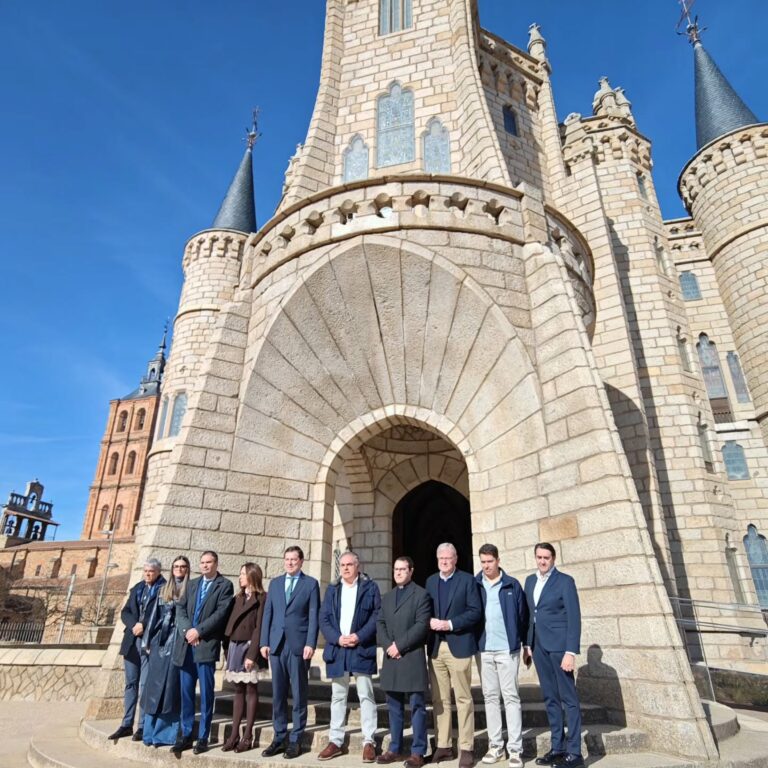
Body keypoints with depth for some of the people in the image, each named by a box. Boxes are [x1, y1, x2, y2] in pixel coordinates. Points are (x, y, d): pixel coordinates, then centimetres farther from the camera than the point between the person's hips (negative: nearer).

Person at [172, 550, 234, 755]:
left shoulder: (225, 585, -2)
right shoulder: (192, 584, 16)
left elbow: (221, 613, -11)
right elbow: (181, 609, 9)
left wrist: (198, 631, -14)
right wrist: (187, 630, -8)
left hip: (207, 644, -5)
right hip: (187, 645, 5)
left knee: (206, 693, 1)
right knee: (186, 692, 10)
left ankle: (203, 738, 11)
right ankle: (185, 735, 20)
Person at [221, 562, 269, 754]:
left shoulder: (261, 598, -8)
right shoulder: (239, 598, 15)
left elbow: (259, 628, -14)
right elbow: (231, 625, 13)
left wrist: (252, 654, -18)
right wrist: (228, 650, 7)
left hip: (249, 648, -7)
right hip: (235, 648, 7)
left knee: (251, 690, 1)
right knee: (239, 690, 11)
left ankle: (247, 736, 8)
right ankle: (234, 734, 16)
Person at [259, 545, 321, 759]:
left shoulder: (311, 584, 1)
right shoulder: (275, 583, 12)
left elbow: (313, 616, -4)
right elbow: (268, 614, 10)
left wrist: (310, 644, -12)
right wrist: (264, 642, 3)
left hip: (299, 645, -3)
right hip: (277, 644, 4)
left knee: (299, 695, 4)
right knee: (278, 695, 9)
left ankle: (296, 740, 14)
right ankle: (279, 738, 20)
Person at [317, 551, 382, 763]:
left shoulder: (370, 587, 1)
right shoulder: (332, 589, 11)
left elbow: (377, 615, -5)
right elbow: (324, 618, 5)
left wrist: (360, 636, -15)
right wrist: (337, 638, -10)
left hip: (362, 649, -3)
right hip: (337, 649, 3)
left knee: (366, 695, 1)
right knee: (337, 697, 11)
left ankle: (369, 742, 10)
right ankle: (335, 741, 21)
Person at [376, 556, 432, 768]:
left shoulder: (421, 594, -2)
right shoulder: (386, 597, 17)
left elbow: (422, 625, -12)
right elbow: (380, 624, 10)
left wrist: (399, 645, -15)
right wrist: (387, 646, -8)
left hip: (412, 657, -6)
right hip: (390, 658, 6)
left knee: (417, 705, 0)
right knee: (394, 707, 12)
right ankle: (395, 749, 22)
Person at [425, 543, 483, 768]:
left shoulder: (467, 580, -3)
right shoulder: (430, 581, 12)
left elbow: (476, 611, -9)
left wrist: (450, 624, -16)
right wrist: (430, 621, -7)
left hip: (459, 646, -4)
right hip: (435, 647, 5)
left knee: (463, 699, 1)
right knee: (439, 700, 10)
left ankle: (466, 749, 11)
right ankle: (443, 746, 20)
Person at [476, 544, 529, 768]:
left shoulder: (512, 585, -1)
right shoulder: (474, 585, 2)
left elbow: (523, 616, 1)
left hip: (507, 649, -2)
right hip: (483, 649, 2)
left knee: (511, 697, 2)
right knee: (490, 697, 10)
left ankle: (515, 749, 9)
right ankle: (495, 745, 21)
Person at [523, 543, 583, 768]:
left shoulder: (565, 581, -7)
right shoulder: (530, 581, 11)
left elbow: (574, 618, -11)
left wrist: (571, 651, -16)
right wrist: (527, 644, 9)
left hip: (559, 646, -6)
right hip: (539, 646, 6)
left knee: (568, 698, 2)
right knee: (550, 698, 12)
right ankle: (557, 748, 22)